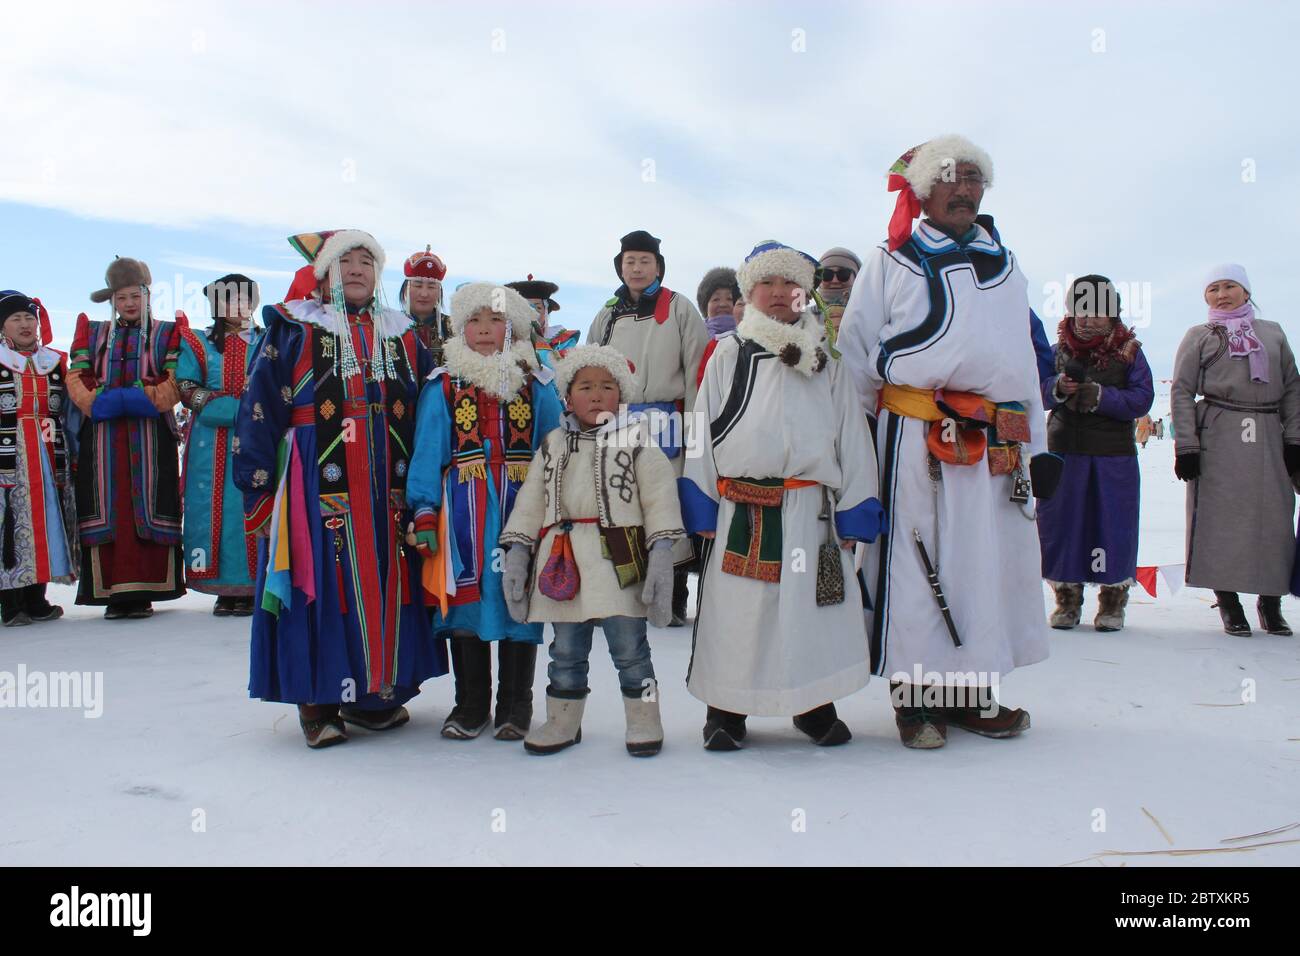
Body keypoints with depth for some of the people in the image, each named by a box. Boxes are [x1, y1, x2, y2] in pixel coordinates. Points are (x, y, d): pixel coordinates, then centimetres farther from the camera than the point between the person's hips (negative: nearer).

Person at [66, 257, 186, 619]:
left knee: (148, 506, -6)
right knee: (107, 508, -2)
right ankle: (114, 592, 1)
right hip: (103, 436, 2)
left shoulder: (166, 332, 11)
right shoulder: (93, 333, 19)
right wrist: (101, 402, -11)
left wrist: (142, 398, -16)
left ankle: (144, 591, -3)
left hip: (151, 435, -2)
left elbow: (175, 384, 0)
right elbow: (76, 378, 8)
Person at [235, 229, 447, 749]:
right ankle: (318, 701, 9)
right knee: (321, 584, -3)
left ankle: (374, 693, 19)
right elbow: (258, 409, -1)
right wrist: (259, 485, -9)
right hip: (316, 484, -4)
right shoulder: (294, 330, 3)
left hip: (388, 486, 4)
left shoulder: (403, 337, 15)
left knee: (385, 583, 6)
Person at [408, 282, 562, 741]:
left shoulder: (537, 385, 7)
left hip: (522, 506, 0)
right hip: (463, 509, 1)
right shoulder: (443, 385, 7)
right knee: (465, 597, 7)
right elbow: (428, 450, 3)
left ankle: (514, 707, 19)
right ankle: (470, 705, 22)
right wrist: (424, 513, -6)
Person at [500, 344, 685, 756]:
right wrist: (517, 552, 6)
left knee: (629, 647, 2)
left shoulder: (636, 440, 1)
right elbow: (530, 502, 13)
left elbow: (660, 496, -4)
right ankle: (562, 722, 28)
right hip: (563, 561, 4)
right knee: (566, 650, 13)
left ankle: (643, 721, 19)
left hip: (619, 558, -3)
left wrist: (661, 554, -13)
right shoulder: (552, 445, 12)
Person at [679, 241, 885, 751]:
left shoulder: (826, 360, 11)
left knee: (812, 612, 5)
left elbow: (853, 439, 9)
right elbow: (703, 433, 4)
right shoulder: (728, 355, 6)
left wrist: (853, 513, 2)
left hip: (812, 508, 2)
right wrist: (702, 508, -3)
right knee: (736, 612, 3)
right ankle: (724, 710, 18)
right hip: (741, 511, -1)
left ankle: (815, 706, 24)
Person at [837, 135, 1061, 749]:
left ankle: (970, 693, 18)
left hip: (999, 445, 5)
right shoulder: (892, 261, 8)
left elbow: (1026, 361, 22)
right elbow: (855, 357, 5)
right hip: (914, 442, -4)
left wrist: (1039, 445, 16)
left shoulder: (1006, 267, 21)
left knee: (991, 563, 6)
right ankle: (916, 696, 7)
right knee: (915, 565, -5)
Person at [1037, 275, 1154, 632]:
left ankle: (1113, 600, 16)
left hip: (1114, 455, -1)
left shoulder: (1128, 351, 2)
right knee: (1061, 522, 3)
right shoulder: (1060, 350, 6)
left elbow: (1142, 399, -6)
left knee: (1113, 525, 2)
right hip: (1064, 451, 1)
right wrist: (1058, 388, -19)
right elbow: (1039, 392, 1)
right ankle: (1067, 597, 16)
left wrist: (1101, 396, -19)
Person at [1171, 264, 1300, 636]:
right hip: (1219, 436, -3)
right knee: (1221, 515, -5)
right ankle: (1228, 604, 3)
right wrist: (1186, 446, -8)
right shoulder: (1199, 335, 8)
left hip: (1267, 435, 3)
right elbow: (1181, 391, 1)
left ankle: (1270, 602, 10)